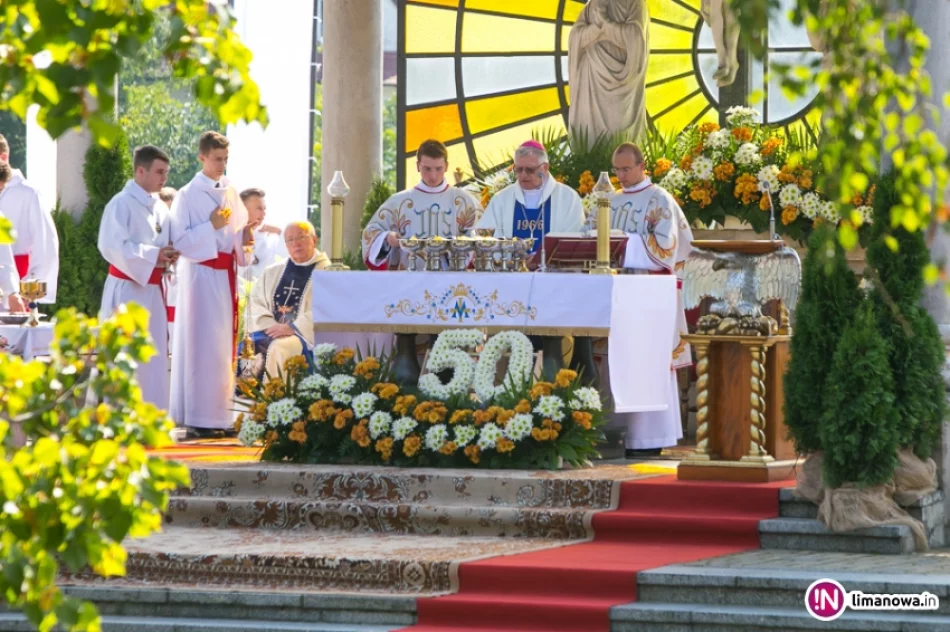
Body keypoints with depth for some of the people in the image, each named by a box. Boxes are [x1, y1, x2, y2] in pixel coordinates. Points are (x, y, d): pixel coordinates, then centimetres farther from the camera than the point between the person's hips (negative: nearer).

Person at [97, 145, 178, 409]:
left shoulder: (160, 208, 13)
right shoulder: (121, 204, -11)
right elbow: (111, 246, -20)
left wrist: (168, 257, -2)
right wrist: (152, 256, -20)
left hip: (153, 290, 8)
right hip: (127, 290, -8)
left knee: (154, 357, 9)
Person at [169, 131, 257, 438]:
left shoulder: (231, 193, 12)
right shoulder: (188, 195, -3)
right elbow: (179, 240, -9)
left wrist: (244, 235, -3)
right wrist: (211, 226, -17)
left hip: (226, 274, 6)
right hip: (201, 274, -6)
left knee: (225, 343, 4)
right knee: (201, 343, -7)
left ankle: (218, 413, 8)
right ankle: (197, 418, -5)